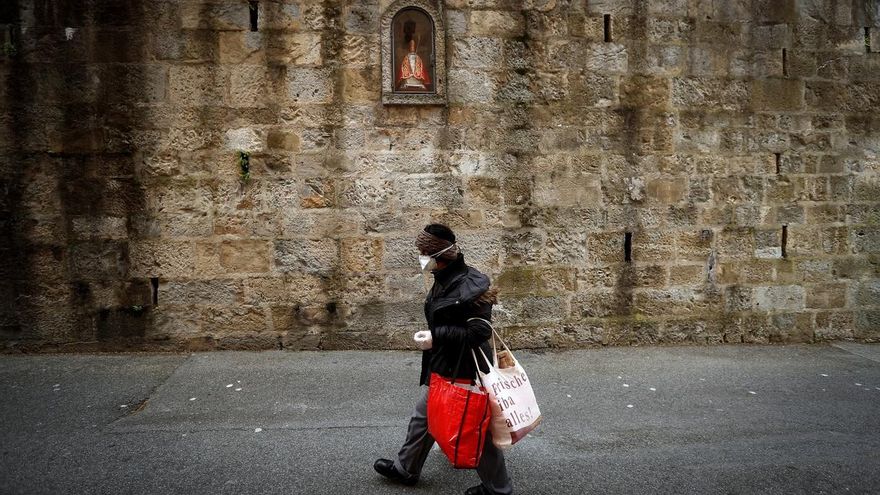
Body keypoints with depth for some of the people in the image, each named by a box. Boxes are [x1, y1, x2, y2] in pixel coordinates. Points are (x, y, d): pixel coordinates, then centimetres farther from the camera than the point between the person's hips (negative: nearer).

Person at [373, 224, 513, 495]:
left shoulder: (470, 286, -25)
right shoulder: (444, 279, 3)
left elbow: (479, 332, -28)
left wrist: (436, 336, -25)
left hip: (463, 370, -9)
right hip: (442, 366, 9)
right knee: (424, 417, 22)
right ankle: (406, 469, 42)